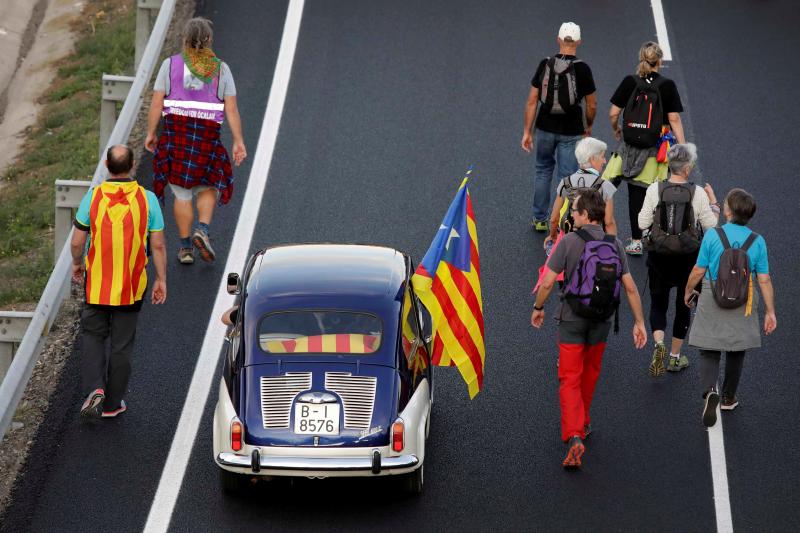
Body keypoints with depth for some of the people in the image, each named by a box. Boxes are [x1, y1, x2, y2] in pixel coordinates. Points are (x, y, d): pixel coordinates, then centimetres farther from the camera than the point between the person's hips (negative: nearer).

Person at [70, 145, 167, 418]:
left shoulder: (93, 197, -10)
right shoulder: (147, 199, -9)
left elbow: (77, 242, -4)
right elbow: (157, 245, -5)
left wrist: (77, 263, 16)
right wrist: (161, 280, 6)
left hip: (97, 283, 0)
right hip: (132, 287, 0)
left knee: (93, 336, 16)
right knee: (121, 344, 12)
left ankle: (95, 387, -6)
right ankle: (112, 403, 20)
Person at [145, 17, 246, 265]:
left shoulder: (170, 65, -2)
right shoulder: (221, 68, -1)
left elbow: (156, 103, -4)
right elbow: (231, 109, -3)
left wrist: (150, 133, 5)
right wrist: (238, 142, 2)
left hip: (175, 131, 0)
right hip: (209, 134, 0)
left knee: (182, 194, 9)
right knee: (207, 188, 19)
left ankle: (185, 247, 13)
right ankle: (202, 230, -5)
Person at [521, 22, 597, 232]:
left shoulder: (545, 65, -5)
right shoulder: (582, 69, -11)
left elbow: (532, 101, -5)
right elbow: (591, 105, -4)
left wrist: (527, 131, 1)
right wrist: (589, 126, 15)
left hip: (545, 128, 3)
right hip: (571, 133, -2)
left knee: (543, 171, 21)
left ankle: (540, 220, 25)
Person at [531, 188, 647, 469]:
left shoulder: (569, 242, -14)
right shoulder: (615, 245, -3)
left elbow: (547, 282, -12)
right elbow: (630, 287, -2)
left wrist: (538, 308, 5)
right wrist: (639, 322, 5)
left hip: (572, 319, -4)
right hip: (601, 319, 4)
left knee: (569, 379, -2)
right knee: (590, 374, 23)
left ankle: (574, 436, -18)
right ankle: (582, 423, 41)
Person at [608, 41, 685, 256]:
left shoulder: (630, 82, -4)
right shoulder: (667, 85, -6)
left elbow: (613, 113, -3)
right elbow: (674, 119, -6)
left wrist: (616, 129, 18)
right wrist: (683, 146, -1)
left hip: (633, 144, 0)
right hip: (658, 147, 0)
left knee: (636, 192, 5)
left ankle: (636, 241, 6)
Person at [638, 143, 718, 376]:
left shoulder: (655, 189, -12)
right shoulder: (698, 193, -13)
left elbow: (643, 223, -8)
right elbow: (711, 226, -5)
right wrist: (713, 201, 8)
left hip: (658, 255, 0)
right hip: (688, 258, 0)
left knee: (658, 303, 13)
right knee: (683, 305, 18)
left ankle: (659, 344, -14)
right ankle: (675, 357, 24)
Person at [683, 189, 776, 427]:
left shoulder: (712, 236, -12)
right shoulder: (757, 242, -8)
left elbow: (698, 271, -5)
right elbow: (764, 280, -5)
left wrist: (688, 292, 14)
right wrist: (770, 312, 3)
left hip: (713, 302, -2)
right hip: (743, 305, 2)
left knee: (709, 352, 4)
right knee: (736, 352, 19)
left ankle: (710, 391, -21)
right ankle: (728, 398, 33)